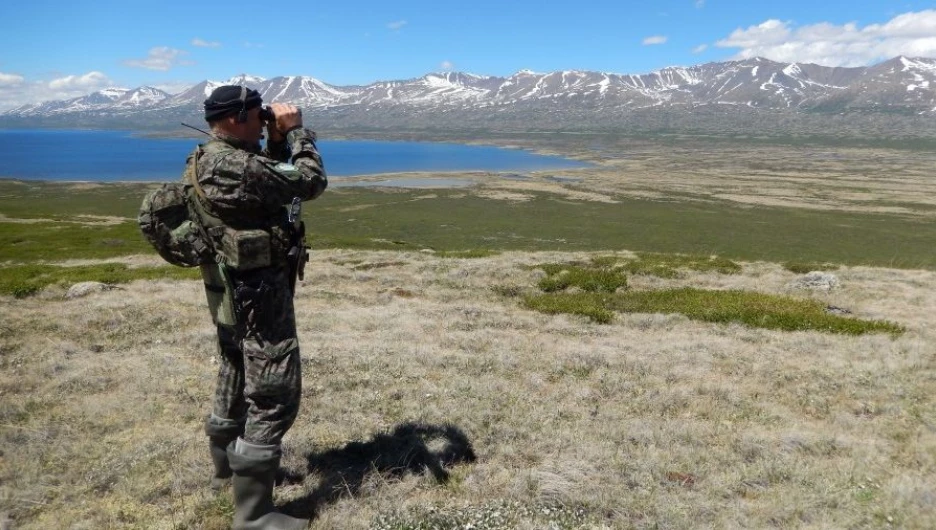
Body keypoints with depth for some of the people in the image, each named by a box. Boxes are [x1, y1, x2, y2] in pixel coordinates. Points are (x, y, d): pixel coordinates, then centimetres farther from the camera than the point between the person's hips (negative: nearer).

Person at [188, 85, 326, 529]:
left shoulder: (207, 161, 8)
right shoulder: (235, 167, -24)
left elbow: (270, 179, 17)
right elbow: (310, 183, -19)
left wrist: (277, 141, 5)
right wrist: (297, 131, -8)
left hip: (232, 290, 11)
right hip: (258, 293, -11)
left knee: (238, 378, 25)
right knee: (274, 394, -4)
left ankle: (227, 467, 45)